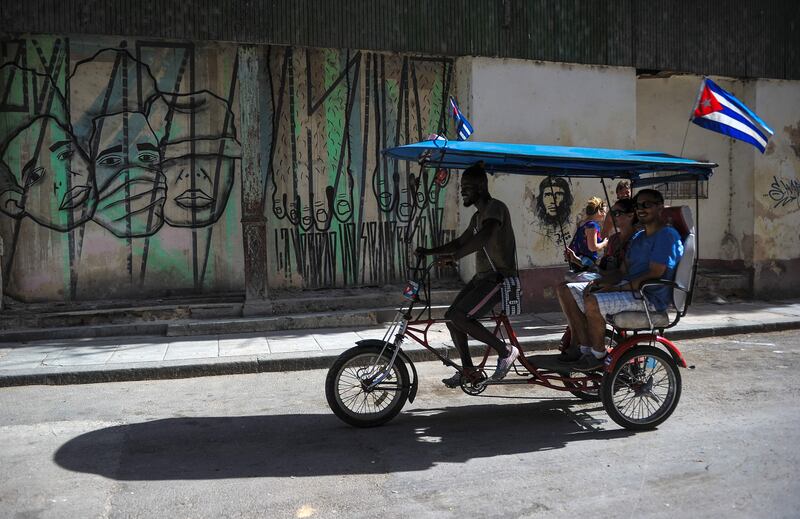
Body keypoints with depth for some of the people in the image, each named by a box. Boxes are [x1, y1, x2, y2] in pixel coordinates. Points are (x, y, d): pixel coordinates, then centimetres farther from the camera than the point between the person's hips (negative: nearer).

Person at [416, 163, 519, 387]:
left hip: (499, 278, -10)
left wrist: (454, 256, -39)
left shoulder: (495, 208, -13)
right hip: (482, 277, 10)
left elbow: (485, 236, -32)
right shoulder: (478, 216, 18)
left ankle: (506, 351, -6)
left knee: (459, 317, -20)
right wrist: (430, 252, 10)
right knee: (451, 317, 3)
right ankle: (468, 370, 13)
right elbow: (460, 242, 23)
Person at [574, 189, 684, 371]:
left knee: (592, 302, -26)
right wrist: (601, 282, 0)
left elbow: (654, 274, -20)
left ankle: (598, 355, -10)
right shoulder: (638, 237, 19)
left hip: (651, 297, -10)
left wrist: (616, 288, -19)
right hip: (631, 288, 10)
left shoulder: (667, 236, -12)